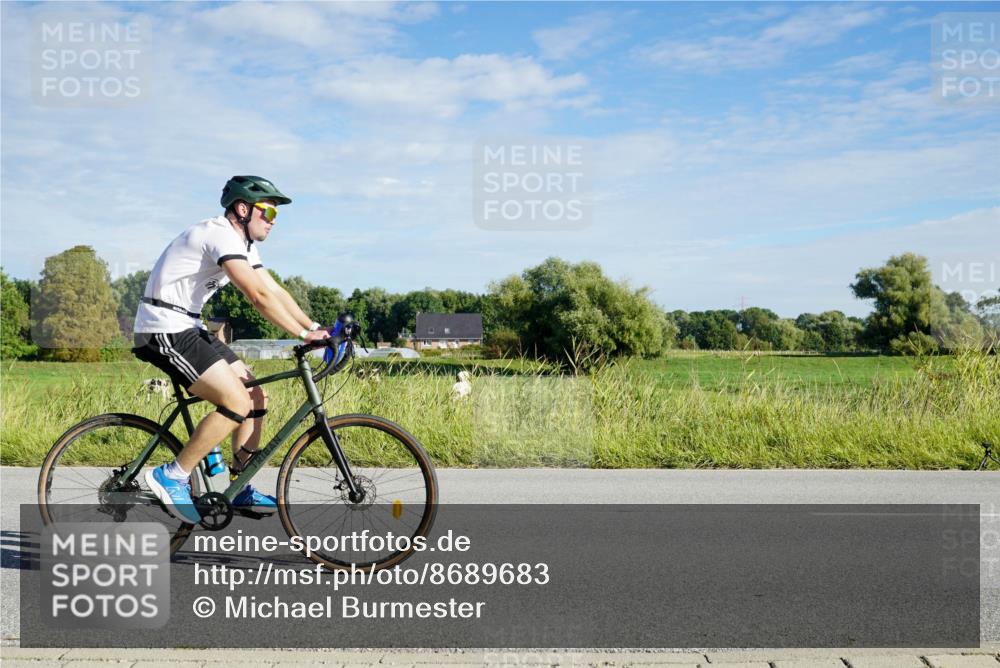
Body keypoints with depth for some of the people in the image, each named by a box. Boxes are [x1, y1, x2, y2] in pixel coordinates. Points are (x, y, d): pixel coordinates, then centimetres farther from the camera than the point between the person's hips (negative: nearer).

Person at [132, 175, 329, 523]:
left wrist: (317, 327, -1)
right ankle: (172, 476, -8)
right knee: (238, 401, -20)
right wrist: (304, 334, -24)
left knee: (256, 396, 5)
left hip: (188, 329, 10)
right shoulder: (219, 234, -18)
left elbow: (276, 292, 11)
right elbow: (259, 297, -26)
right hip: (164, 330, -10)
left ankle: (241, 492, 13)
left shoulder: (243, 244, 14)